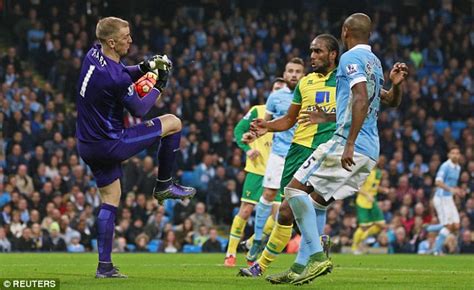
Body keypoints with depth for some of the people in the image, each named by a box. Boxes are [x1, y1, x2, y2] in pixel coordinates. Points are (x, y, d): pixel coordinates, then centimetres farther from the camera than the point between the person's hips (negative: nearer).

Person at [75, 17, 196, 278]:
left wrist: (144, 67, 6)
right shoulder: (116, 79, -26)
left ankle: (104, 266, 12)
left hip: (87, 146, 8)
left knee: (110, 199, 15)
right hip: (111, 144, -8)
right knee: (173, 123, 3)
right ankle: (164, 185, 16)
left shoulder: (93, 55, 0)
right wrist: (158, 85, 5)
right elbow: (139, 110, -9)